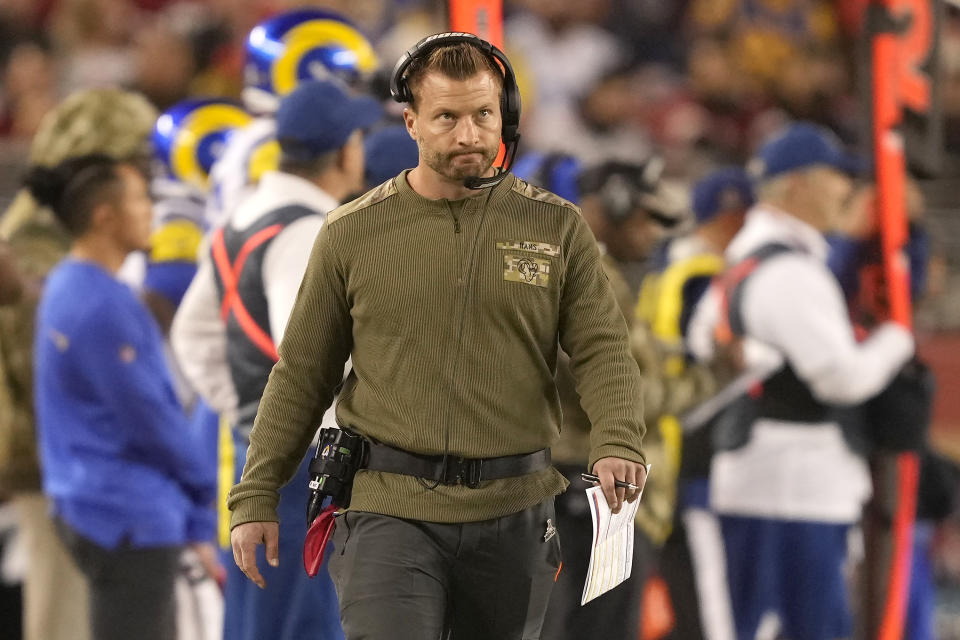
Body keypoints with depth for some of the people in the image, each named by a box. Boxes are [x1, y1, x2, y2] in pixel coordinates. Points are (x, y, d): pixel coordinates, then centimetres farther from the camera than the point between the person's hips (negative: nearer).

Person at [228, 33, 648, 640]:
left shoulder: (555, 226, 5)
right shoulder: (353, 233, 3)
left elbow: (604, 351, 0)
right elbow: (301, 375, 8)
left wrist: (618, 443, -20)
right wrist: (255, 497, 5)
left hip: (512, 517, 2)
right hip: (391, 510, -2)